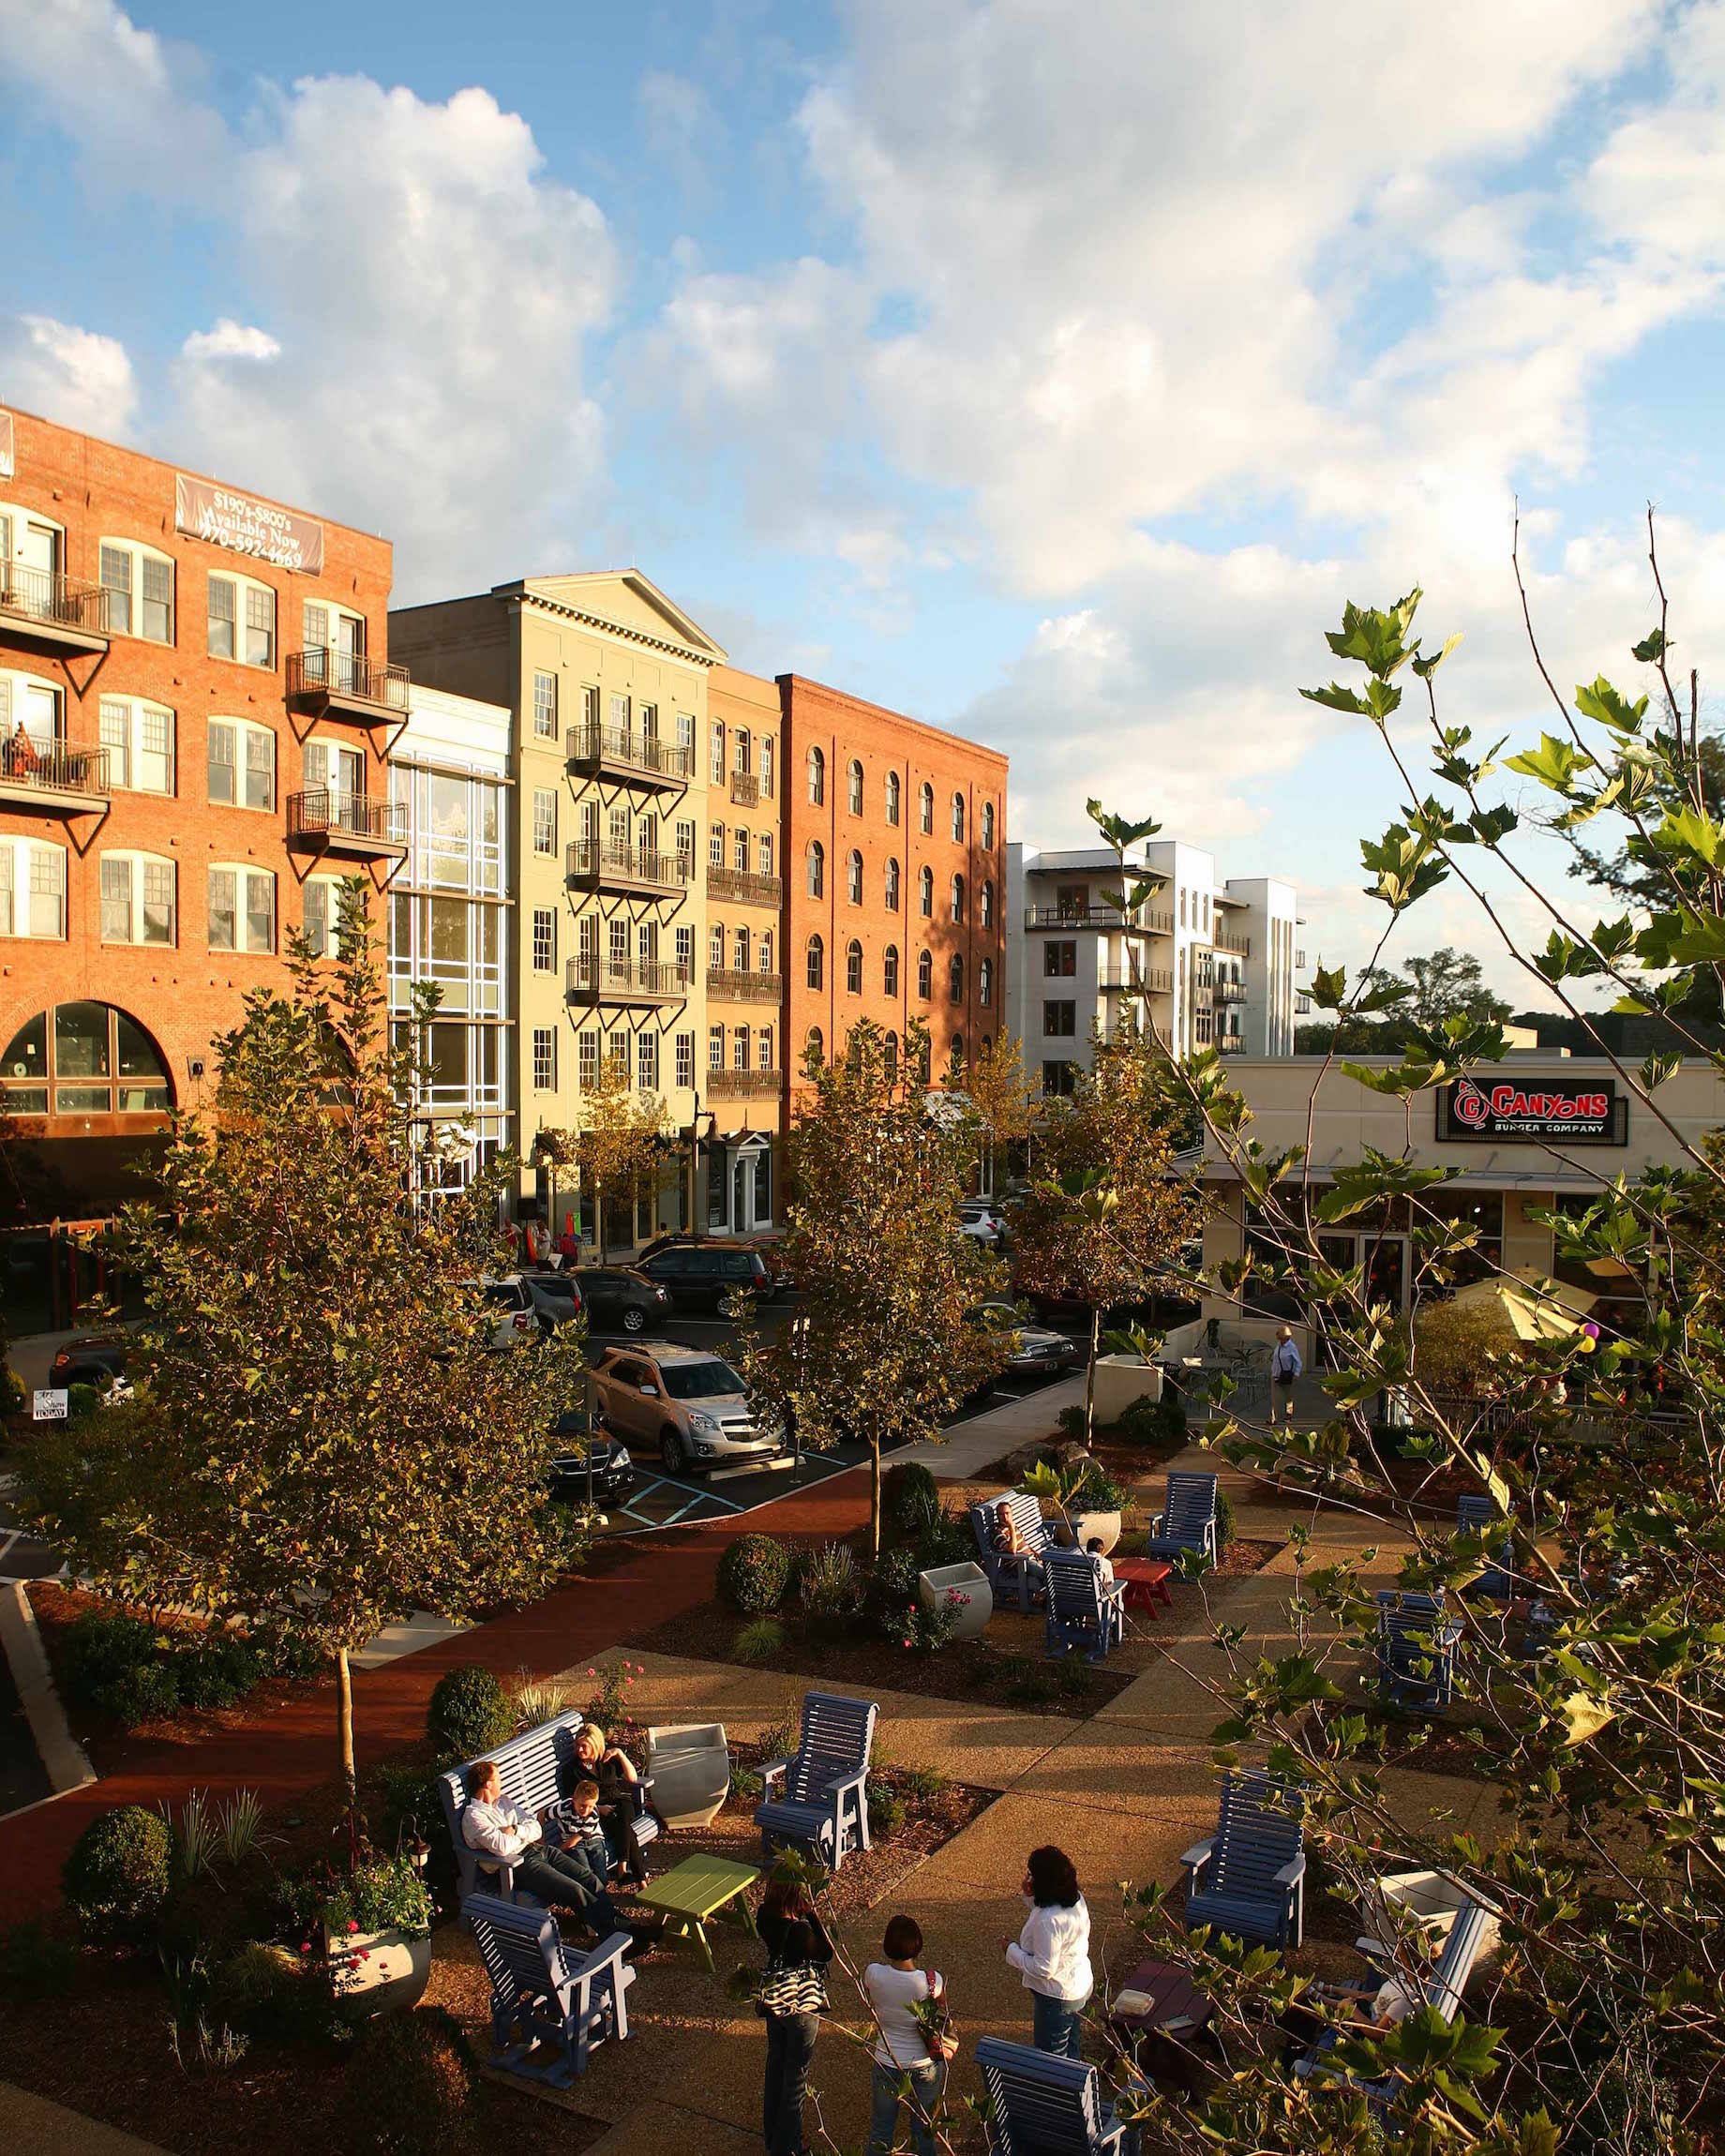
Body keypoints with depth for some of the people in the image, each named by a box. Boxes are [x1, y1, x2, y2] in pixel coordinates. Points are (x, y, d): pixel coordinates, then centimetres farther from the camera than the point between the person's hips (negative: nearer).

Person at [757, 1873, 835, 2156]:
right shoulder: (800, 1930, -34)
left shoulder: (765, 1916, -15)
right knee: (796, 2074, 13)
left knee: (775, 2065, 25)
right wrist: (815, 1915, -23)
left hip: (773, 2000, 7)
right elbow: (827, 1953, -18)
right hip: (801, 2006, -7)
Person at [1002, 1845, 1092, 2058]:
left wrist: (1012, 1950, -17)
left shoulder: (1049, 1921, -36)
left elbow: (1044, 1968, -29)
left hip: (1057, 1997, -8)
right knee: (1070, 2053, 28)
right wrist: (1030, 1896, -6)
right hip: (1080, 1986, 8)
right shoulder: (1076, 1898, -9)